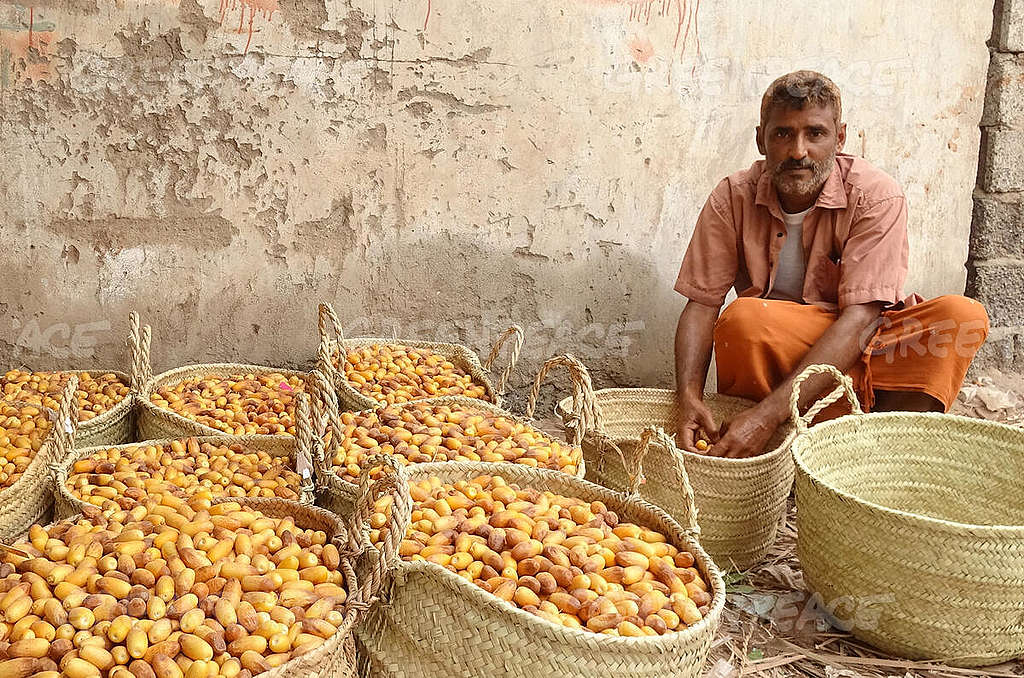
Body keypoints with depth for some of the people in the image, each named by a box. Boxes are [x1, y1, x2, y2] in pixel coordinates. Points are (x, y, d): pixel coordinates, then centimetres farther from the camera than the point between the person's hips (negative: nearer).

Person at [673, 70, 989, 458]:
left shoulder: (877, 197, -14)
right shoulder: (733, 198, -7)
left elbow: (860, 317, -24)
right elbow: (701, 302, -9)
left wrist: (768, 413, -35)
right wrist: (688, 394, -30)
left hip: (857, 350, 1)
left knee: (963, 315, -26)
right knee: (743, 317, -34)